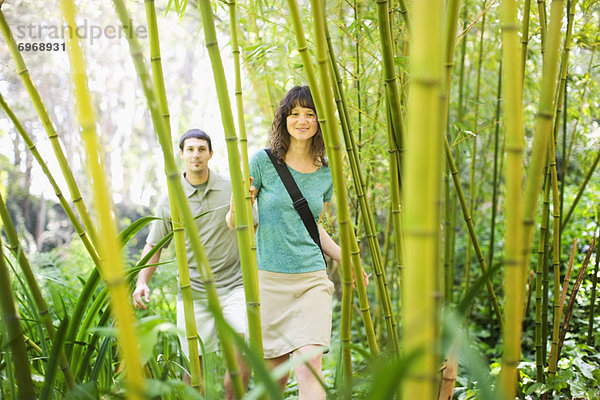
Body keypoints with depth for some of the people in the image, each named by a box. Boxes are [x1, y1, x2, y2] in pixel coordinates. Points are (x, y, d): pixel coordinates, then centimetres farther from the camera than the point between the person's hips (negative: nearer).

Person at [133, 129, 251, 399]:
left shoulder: (231, 190, 2)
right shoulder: (169, 201, 3)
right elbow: (154, 245, 8)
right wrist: (142, 281, -3)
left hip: (233, 285, 0)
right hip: (193, 291, 1)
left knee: (242, 351, -16)